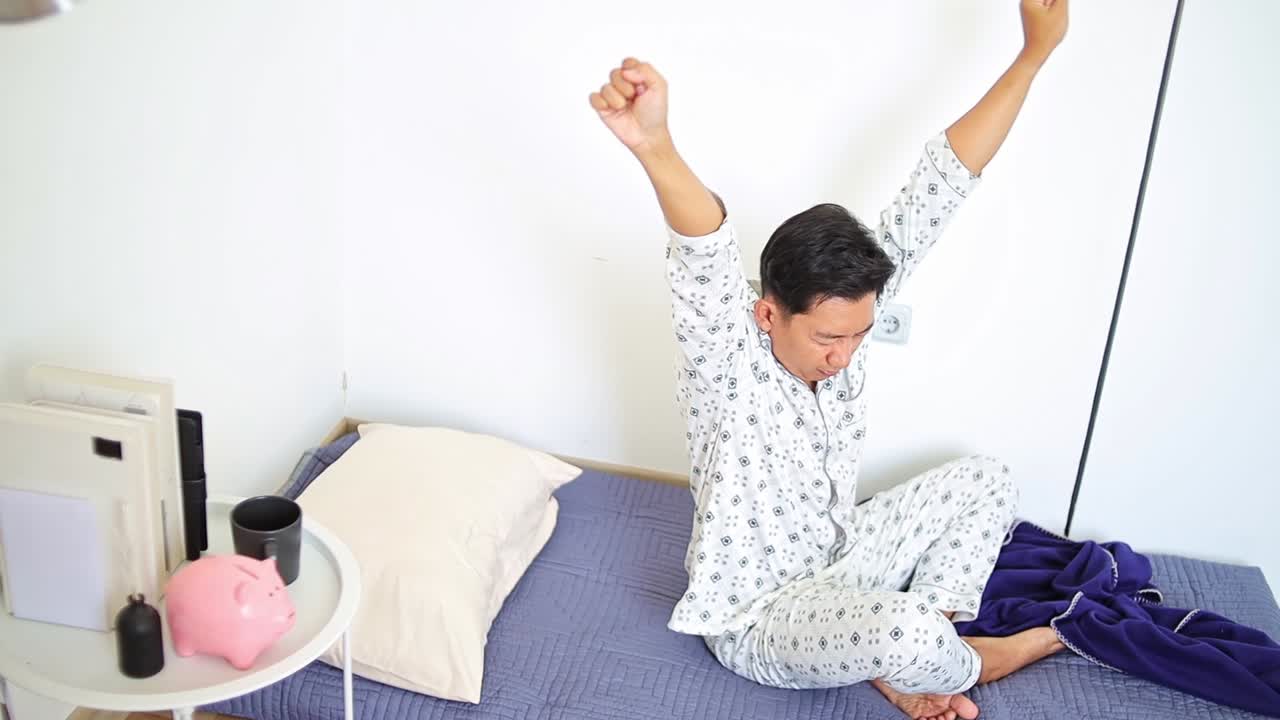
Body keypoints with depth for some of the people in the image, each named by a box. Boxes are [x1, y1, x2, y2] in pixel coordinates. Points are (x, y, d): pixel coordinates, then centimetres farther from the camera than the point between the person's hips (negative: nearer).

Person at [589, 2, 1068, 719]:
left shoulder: (845, 311, -11)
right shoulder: (726, 362, -28)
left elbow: (936, 189, -14)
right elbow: (706, 264, -50)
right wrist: (655, 148, -71)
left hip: (836, 562, 7)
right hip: (756, 618, -7)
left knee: (986, 479, 8)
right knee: (908, 630, -33)